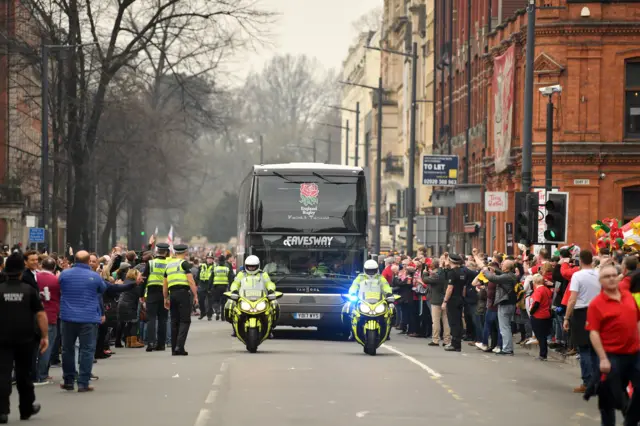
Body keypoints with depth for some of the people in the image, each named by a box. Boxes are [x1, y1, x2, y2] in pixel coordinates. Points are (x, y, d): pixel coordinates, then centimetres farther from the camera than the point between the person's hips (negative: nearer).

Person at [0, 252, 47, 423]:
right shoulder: (30, 290, -3)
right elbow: (40, 314, -6)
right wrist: (45, 336, -1)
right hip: (25, 339, 1)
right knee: (23, 374, 15)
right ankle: (27, 408, 29)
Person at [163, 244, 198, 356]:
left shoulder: (169, 265, 16)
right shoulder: (184, 264, -3)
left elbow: (165, 285, 19)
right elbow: (191, 281, -11)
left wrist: (166, 298, 25)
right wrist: (195, 295, -9)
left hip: (172, 294, 6)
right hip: (183, 292, -6)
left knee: (174, 321, 11)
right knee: (185, 321, -4)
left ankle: (174, 349, 10)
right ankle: (179, 346, -18)